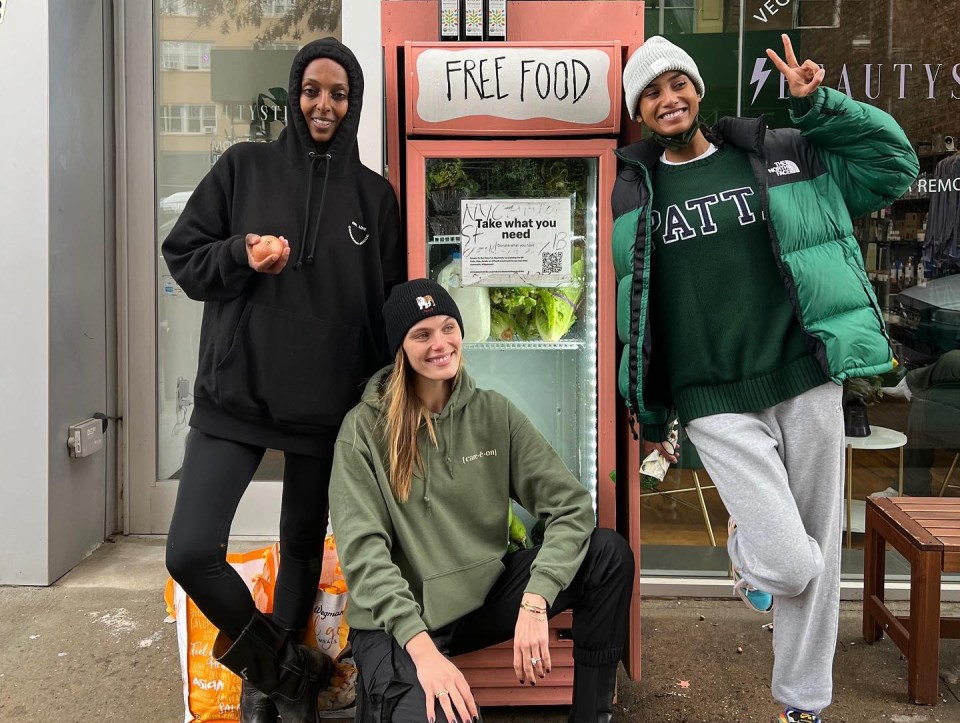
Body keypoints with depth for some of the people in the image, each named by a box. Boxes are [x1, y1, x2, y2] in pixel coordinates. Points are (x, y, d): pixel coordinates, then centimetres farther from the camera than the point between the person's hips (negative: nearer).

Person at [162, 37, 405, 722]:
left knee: (304, 546, 12)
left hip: (327, 403, 1)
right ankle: (283, 666, 15)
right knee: (190, 552, -11)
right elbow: (183, 255, 5)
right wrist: (240, 255, -16)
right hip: (234, 393, 0)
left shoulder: (374, 195, 5)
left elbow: (390, 306, 8)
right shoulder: (245, 166, 3)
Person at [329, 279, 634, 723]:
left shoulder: (493, 413, -1)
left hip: (485, 596, 4)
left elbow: (571, 505, -8)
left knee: (609, 553, -14)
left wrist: (534, 603, -22)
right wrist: (421, 647, -28)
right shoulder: (365, 428, -9)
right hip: (398, 621, -4)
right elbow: (363, 551, -17)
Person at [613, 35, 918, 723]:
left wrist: (819, 105, 0)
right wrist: (648, 415, 13)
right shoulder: (631, 194, 8)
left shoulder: (781, 157, 8)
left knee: (818, 561, 10)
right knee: (789, 566, -12)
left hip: (808, 386, 2)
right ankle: (747, 548, 25)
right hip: (718, 406, -1)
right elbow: (631, 314, 12)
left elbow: (895, 162, 12)